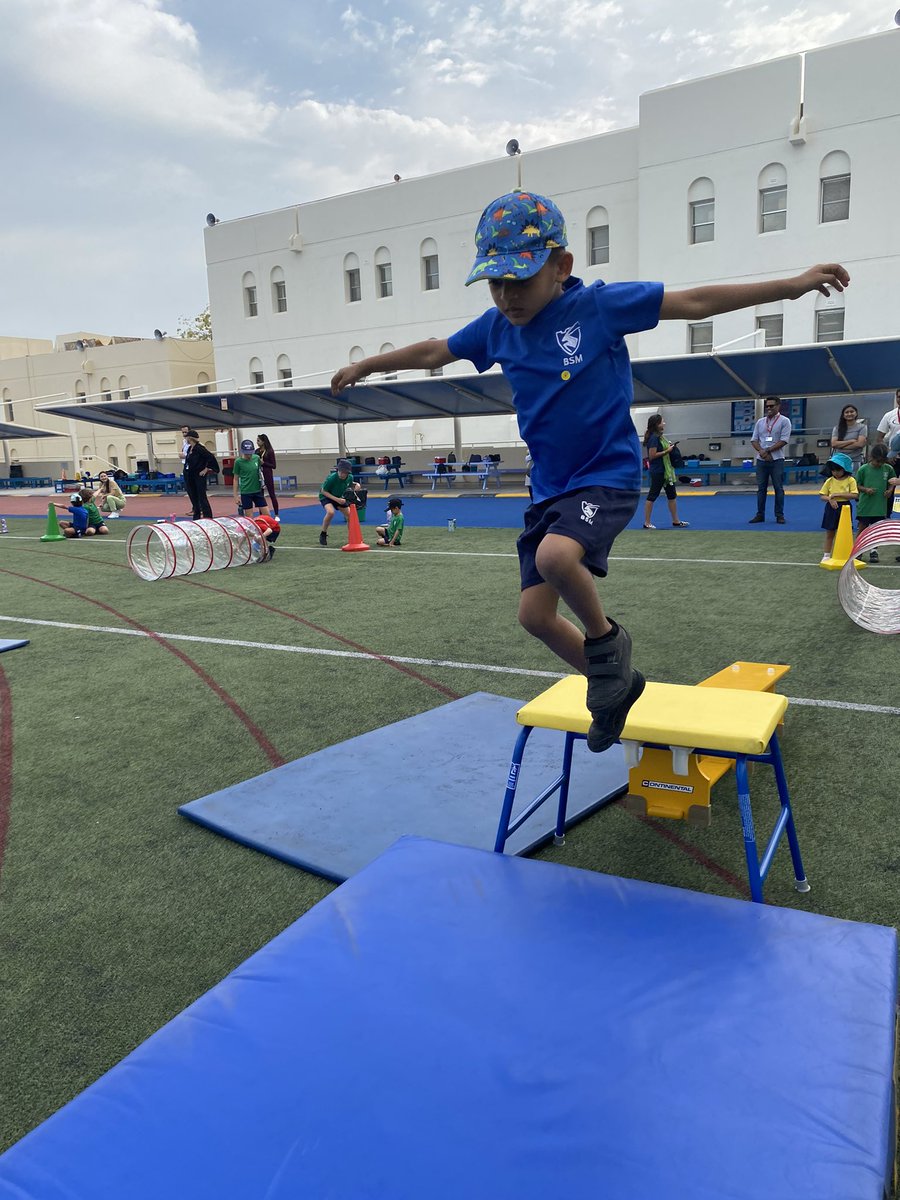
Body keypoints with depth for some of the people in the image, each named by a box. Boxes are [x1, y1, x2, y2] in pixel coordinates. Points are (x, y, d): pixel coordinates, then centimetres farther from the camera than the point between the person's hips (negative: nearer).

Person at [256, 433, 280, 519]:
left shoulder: (270, 451, -7)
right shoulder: (257, 451, 8)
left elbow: (274, 466, -8)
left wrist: (263, 463, -17)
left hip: (268, 475, -5)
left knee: (272, 495, 0)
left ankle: (276, 515, 6)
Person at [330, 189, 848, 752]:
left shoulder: (599, 304, -11)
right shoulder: (496, 327, 2)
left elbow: (695, 302, -9)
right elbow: (434, 352, 18)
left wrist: (791, 285, -11)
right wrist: (366, 366, 28)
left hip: (608, 477, -6)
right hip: (549, 489, 6)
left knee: (556, 555, -35)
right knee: (535, 614, 5)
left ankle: (605, 637, -2)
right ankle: (615, 685, 29)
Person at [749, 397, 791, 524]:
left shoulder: (784, 421, -2)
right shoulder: (760, 422, 11)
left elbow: (784, 440, -10)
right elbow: (754, 440, 8)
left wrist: (767, 451, -13)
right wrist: (762, 451, -10)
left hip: (777, 460, -4)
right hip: (761, 460, 4)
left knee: (778, 488, 0)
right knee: (761, 488, 6)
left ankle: (779, 515, 5)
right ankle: (760, 515, 11)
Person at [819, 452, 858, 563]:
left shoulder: (850, 480, -5)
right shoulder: (830, 481, 1)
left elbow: (854, 495, -14)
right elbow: (822, 496, 2)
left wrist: (838, 494, -19)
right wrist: (830, 499, -19)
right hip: (831, 508, 2)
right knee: (829, 533, 9)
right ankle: (826, 555, 14)